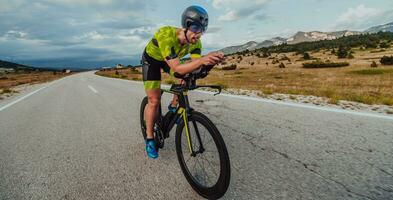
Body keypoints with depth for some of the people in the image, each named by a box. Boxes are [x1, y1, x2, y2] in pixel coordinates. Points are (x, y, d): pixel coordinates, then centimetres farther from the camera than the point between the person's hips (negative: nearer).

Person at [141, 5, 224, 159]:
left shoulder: (195, 42, -23)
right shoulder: (166, 35, -40)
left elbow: (196, 66, -29)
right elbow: (176, 68, -47)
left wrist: (211, 60, -50)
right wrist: (202, 60, -60)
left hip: (169, 60, 5)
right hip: (151, 59, -5)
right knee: (154, 101, -10)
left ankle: (173, 106, 8)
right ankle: (150, 138, 8)